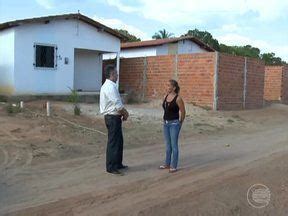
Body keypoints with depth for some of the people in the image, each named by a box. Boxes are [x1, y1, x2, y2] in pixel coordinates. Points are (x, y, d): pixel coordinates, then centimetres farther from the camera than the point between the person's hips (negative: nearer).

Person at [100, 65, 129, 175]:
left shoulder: (107, 86, 15)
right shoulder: (110, 87, -19)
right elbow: (118, 105, -22)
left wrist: (122, 112, 7)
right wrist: (125, 113, -6)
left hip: (113, 117, 11)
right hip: (113, 118, -11)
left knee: (119, 141, 18)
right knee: (113, 142, -3)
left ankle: (118, 164, 29)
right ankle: (111, 167, 6)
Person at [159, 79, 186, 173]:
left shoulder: (178, 98, -14)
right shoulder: (166, 96, 5)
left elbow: (183, 112, -8)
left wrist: (180, 123, 2)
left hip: (174, 123, -7)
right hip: (166, 123, 7)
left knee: (174, 145, 0)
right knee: (168, 145, 15)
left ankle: (174, 166, 9)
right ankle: (167, 164, 26)